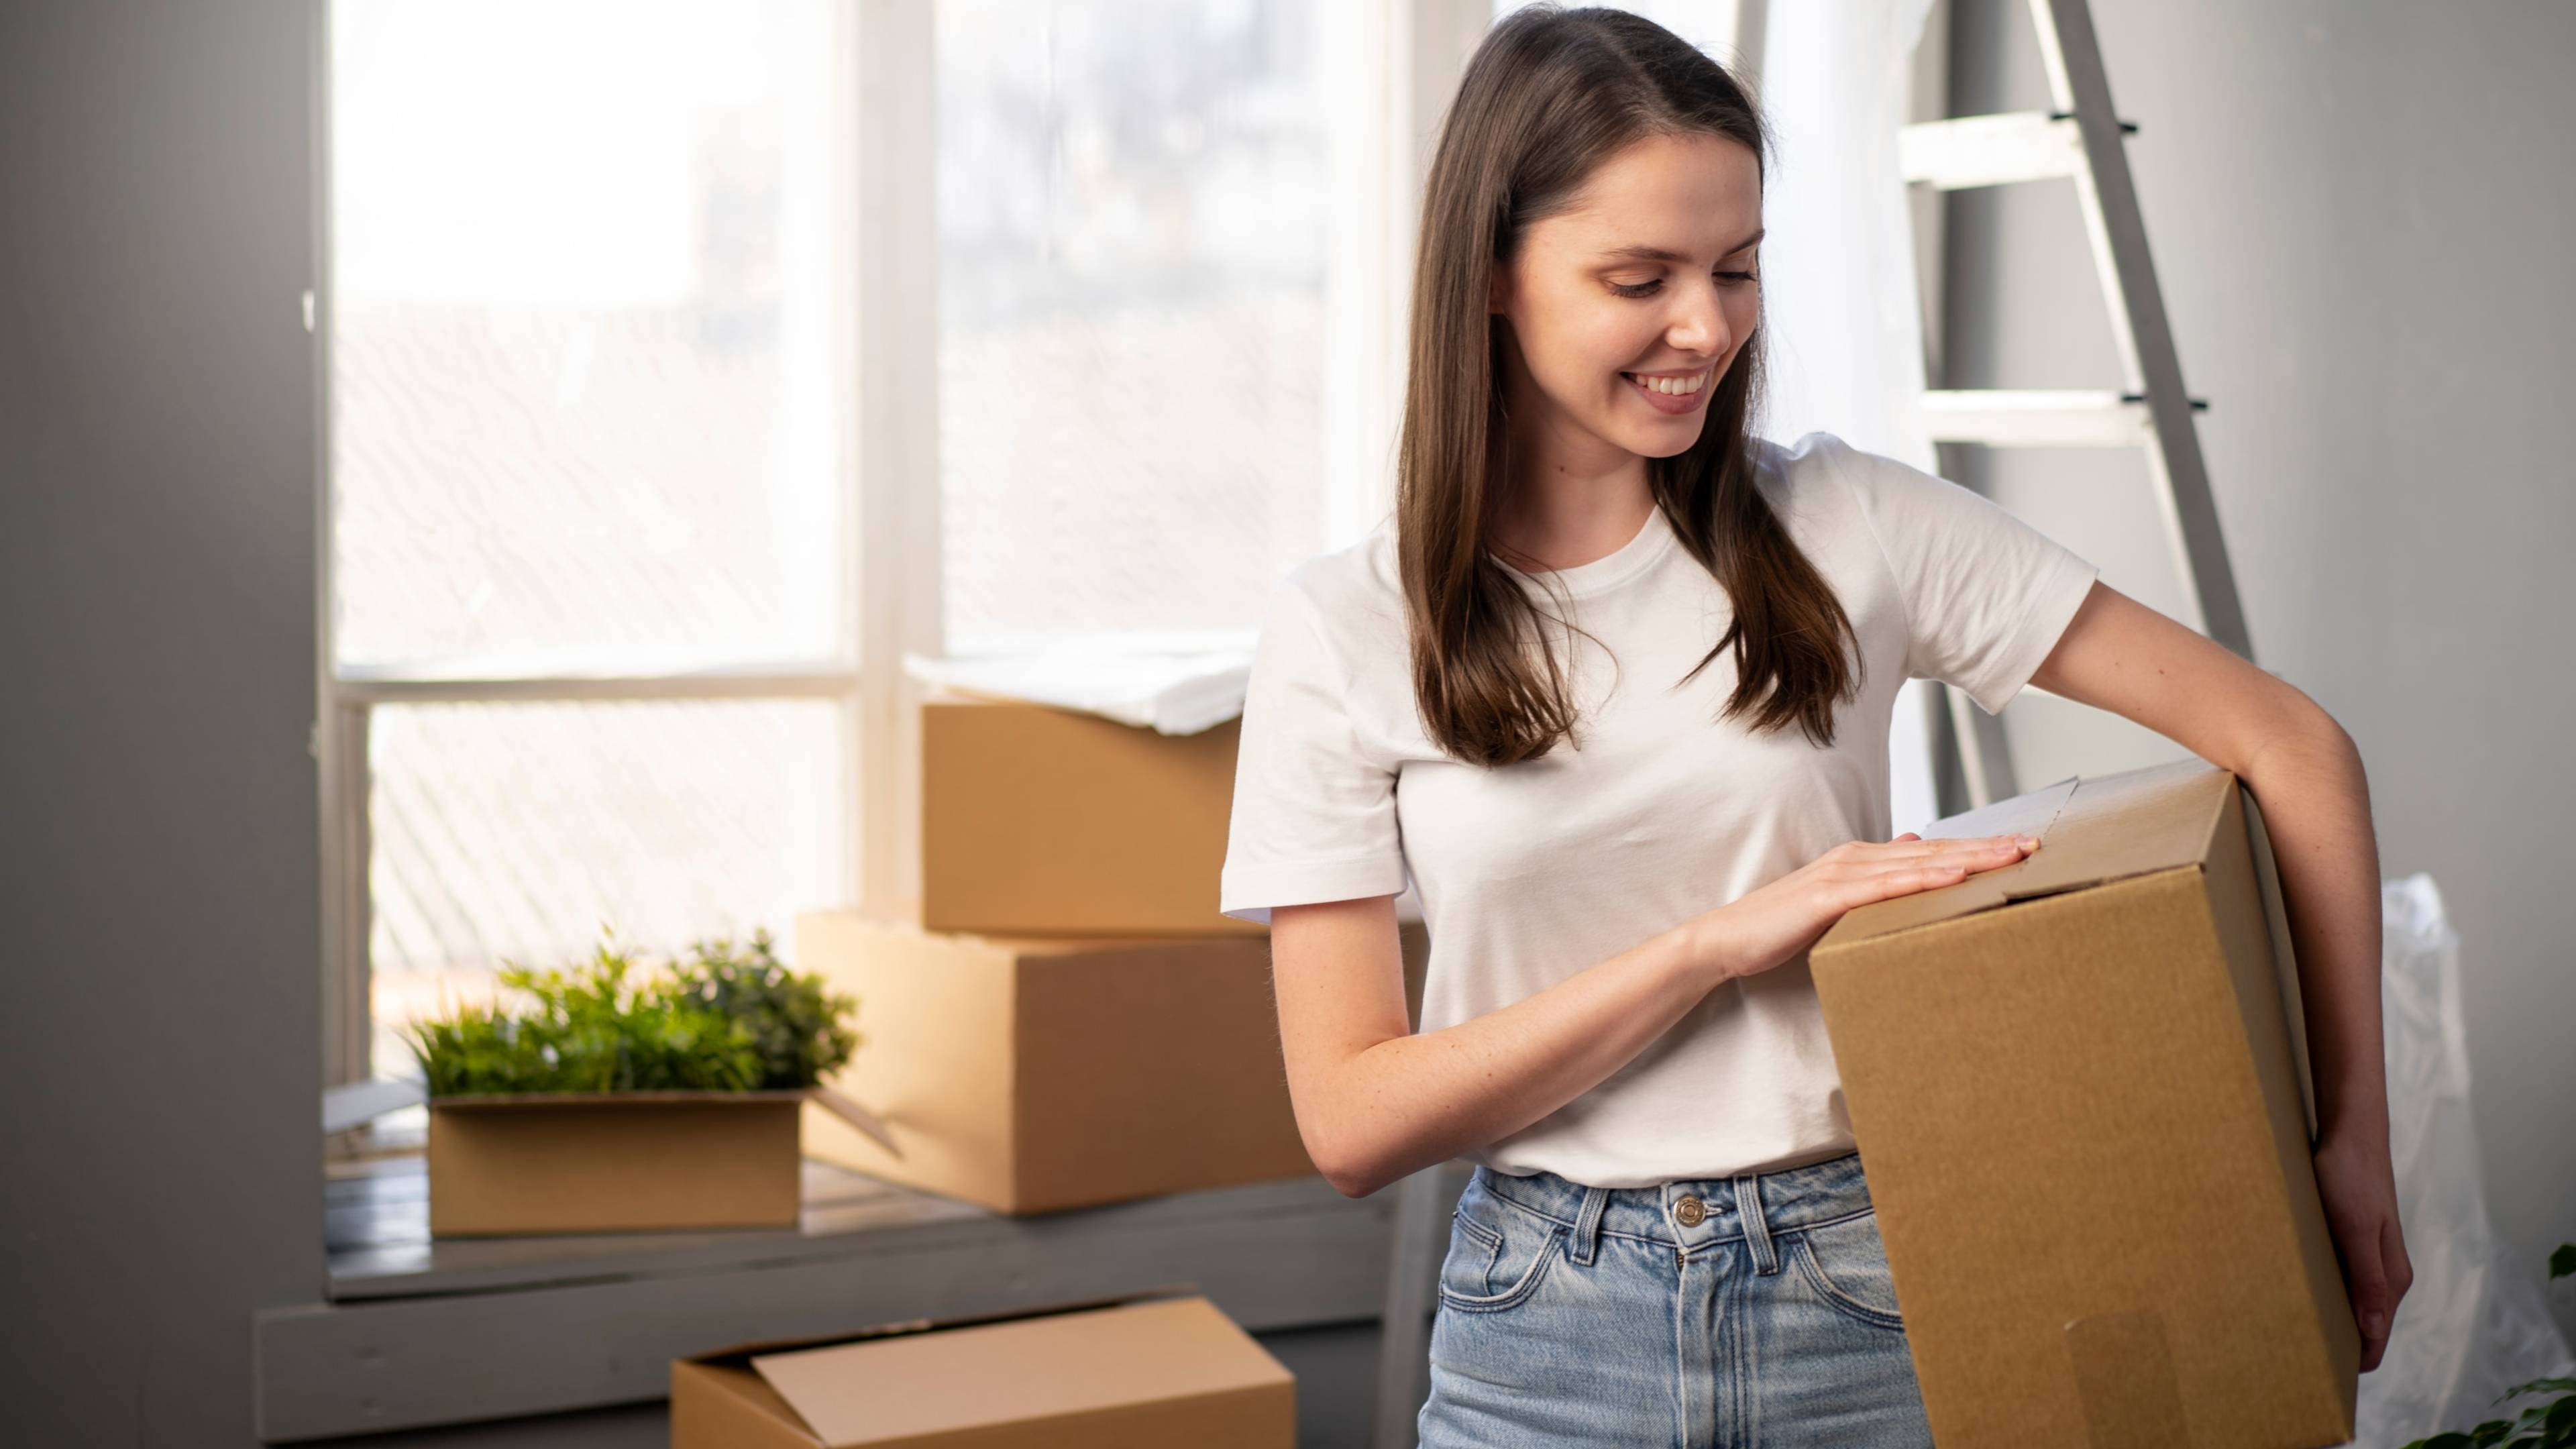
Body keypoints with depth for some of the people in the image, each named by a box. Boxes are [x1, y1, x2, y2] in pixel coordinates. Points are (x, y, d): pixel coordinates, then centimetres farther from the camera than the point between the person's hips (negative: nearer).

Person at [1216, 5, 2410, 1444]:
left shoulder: (1849, 527, -5)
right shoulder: (1345, 634, -6)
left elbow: (2290, 744, -3)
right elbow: (1351, 1120, -9)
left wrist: (2354, 1132, -6)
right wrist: (1722, 941, -17)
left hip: (1871, 1298, 1)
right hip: (1551, 1330, 0)